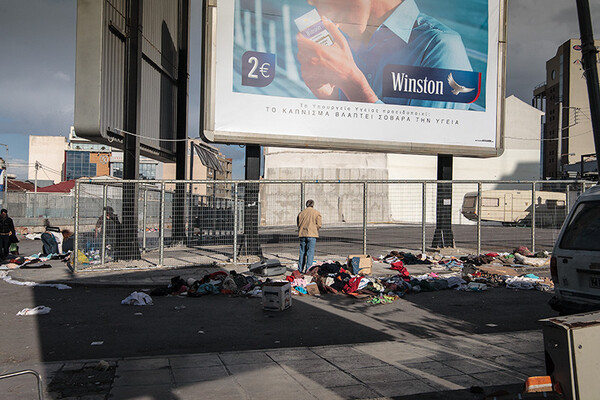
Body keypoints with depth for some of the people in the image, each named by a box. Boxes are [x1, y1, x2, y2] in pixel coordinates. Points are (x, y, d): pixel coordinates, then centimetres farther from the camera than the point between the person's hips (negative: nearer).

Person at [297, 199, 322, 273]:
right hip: (312, 234, -4)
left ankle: (300, 269, 13)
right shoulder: (317, 213, 0)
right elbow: (319, 225, -3)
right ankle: (308, 269, -5)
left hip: (302, 234, 4)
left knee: (302, 252, 11)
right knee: (310, 252, -1)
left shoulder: (301, 213, 10)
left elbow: (298, 223, 9)